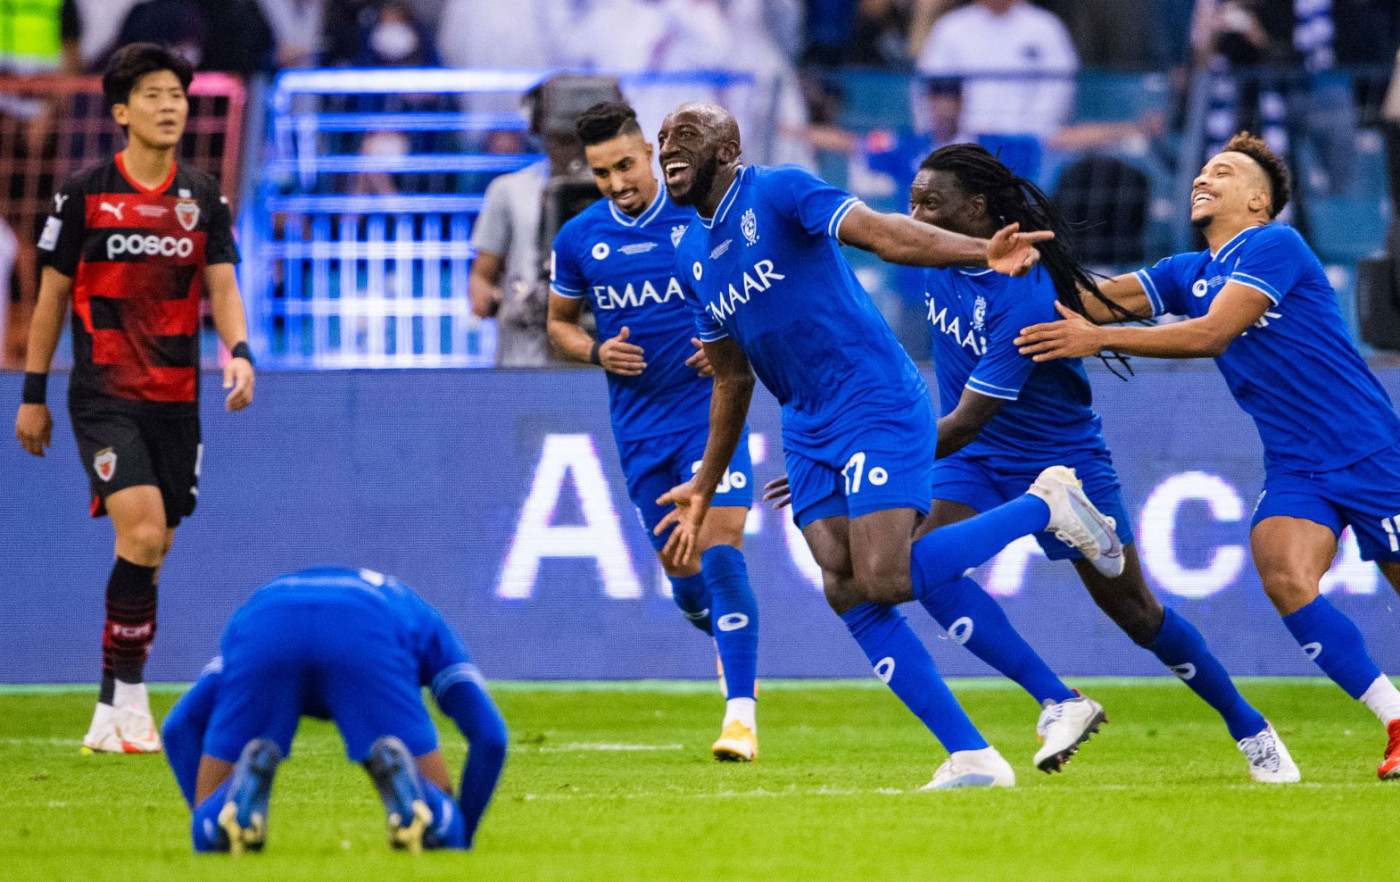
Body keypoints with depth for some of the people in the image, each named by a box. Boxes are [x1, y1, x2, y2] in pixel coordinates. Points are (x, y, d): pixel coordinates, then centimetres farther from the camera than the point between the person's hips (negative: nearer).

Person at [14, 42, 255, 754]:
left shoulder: (203, 198, 8)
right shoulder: (84, 194, -2)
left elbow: (221, 290, 5)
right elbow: (52, 296, 3)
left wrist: (239, 352, -16)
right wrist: (33, 395, 3)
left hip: (176, 397, 4)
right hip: (104, 395, -4)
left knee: (152, 549, 7)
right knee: (141, 533, -20)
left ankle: (112, 712, 18)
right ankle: (129, 705, -12)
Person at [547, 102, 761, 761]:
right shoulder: (579, 239, 3)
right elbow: (559, 322, 17)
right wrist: (597, 352, -4)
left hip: (711, 410, -4)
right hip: (639, 427, 4)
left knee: (719, 554, -17)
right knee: (684, 579, 7)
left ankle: (740, 716, -17)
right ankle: (729, 639, 41)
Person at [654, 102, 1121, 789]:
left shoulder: (778, 192, -8)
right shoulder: (690, 258, 14)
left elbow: (880, 233, -23)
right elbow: (732, 379, 25)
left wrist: (982, 253, -39)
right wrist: (705, 488, 27)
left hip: (878, 404, -7)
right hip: (808, 431, 7)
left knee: (884, 578, -21)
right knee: (847, 593, -7)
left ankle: (1044, 505, 0)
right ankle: (971, 758, -3)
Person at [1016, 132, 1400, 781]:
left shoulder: (1275, 246, -10)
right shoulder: (1189, 274, 13)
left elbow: (1212, 334, -20)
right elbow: (1102, 299, 1)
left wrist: (1098, 339, -24)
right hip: (1294, 470, 5)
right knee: (1285, 579, -20)